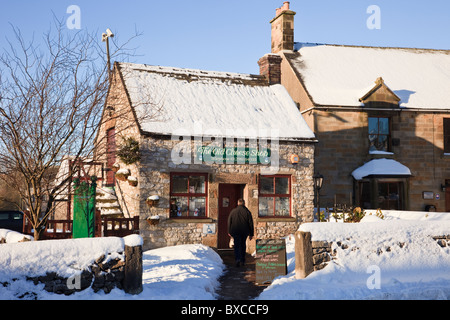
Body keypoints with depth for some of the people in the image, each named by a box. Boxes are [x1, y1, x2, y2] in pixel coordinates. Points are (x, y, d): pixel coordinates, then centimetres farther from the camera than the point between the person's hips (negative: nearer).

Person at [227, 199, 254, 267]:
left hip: (235, 231, -1)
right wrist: (251, 234, 2)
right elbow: (251, 223, -3)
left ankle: (237, 259, -22)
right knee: (243, 245, 16)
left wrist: (229, 232, 19)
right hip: (244, 232, 1)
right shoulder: (247, 212, -3)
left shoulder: (233, 211, 0)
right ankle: (242, 261, 21)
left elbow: (229, 222, 7)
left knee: (237, 246, -1)